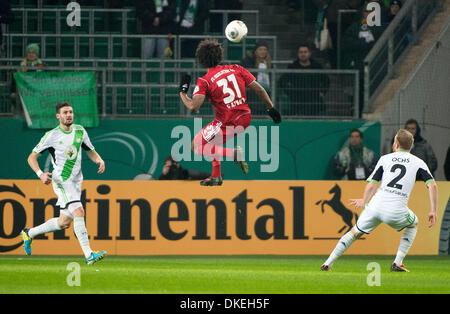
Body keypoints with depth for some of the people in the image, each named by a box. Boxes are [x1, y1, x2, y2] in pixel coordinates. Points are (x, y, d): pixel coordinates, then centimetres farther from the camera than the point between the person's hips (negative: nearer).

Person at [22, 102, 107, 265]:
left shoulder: (80, 131, 7)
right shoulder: (52, 136, -8)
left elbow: (91, 151, 18)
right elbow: (32, 157, -3)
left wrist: (99, 160, -5)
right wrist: (41, 174, -20)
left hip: (76, 181, 7)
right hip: (61, 180, -7)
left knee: (64, 222, 11)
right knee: (79, 212, -23)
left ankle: (29, 233, 32)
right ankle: (88, 255, -27)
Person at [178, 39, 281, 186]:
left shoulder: (204, 81, -12)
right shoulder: (236, 69, 2)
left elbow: (194, 107, -22)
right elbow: (259, 89, 3)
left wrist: (182, 92, -4)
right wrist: (271, 108, 15)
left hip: (227, 123, -7)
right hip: (245, 118, 7)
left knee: (196, 146, 8)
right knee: (212, 140, 31)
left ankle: (234, 153, -10)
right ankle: (216, 176, 30)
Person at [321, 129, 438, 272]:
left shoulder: (385, 158, 14)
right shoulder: (418, 162, 12)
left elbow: (371, 185, 8)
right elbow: (432, 185, -1)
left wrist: (364, 201, 26)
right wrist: (433, 211, 5)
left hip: (376, 206, 1)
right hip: (396, 210, -1)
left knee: (355, 232, 20)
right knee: (413, 224, 31)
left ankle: (327, 264, 13)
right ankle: (397, 263, 19)